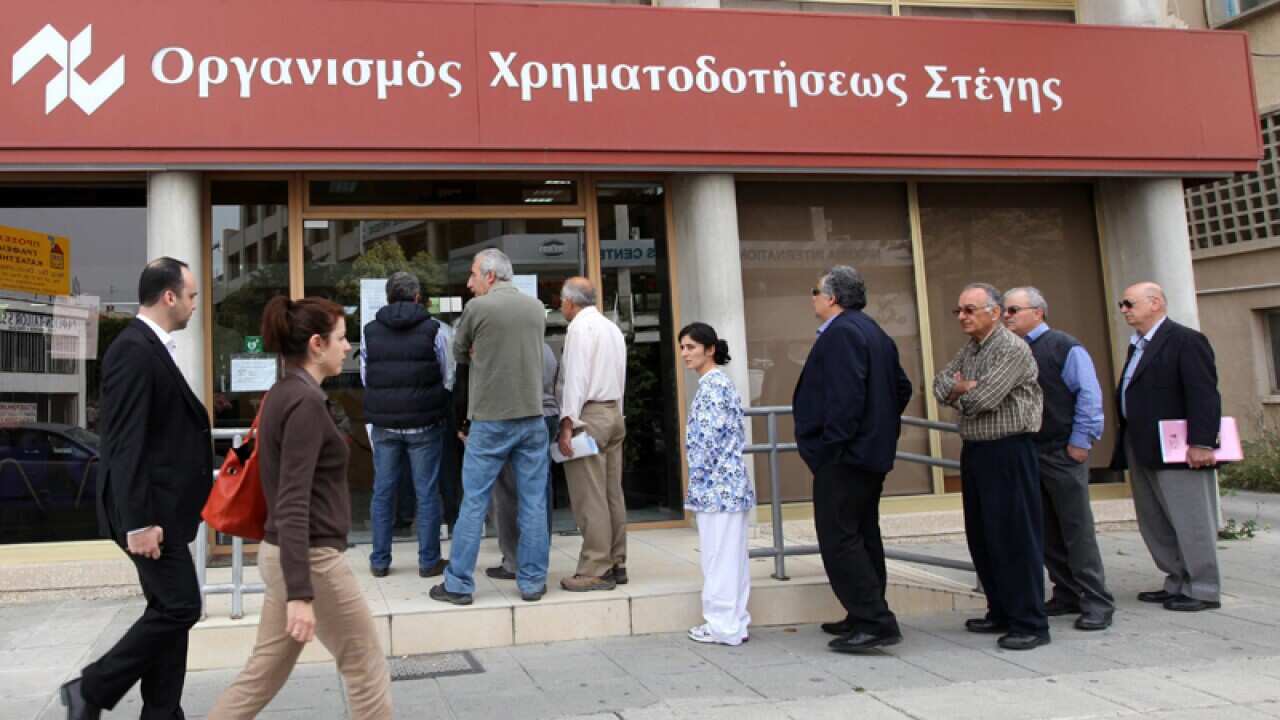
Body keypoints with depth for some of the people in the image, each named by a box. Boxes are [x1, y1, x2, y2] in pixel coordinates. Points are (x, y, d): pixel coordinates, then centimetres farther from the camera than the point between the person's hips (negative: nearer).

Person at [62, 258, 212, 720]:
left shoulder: (153, 348, 13)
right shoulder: (133, 350, -17)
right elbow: (125, 443, -22)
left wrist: (202, 475, 21)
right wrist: (139, 522, -24)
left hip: (163, 506, 10)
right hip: (149, 510, -10)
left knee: (170, 610, 12)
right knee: (179, 607, -6)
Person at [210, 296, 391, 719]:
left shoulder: (284, 394, 10)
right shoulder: (306, 402, -19)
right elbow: (293, 504, -24)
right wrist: (300, 593, -27)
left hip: (286, 555, 9)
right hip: (311, 560, -9)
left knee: (263, 675, 16)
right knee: (367, 674, 6)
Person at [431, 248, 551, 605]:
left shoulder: (477, 307, -7)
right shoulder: (537, 307, 8)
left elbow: (459, 355, 6)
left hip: (490, 420, -3)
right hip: (532, 416, 4)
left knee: (473, 503, 4)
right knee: (533, 504, 7)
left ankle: (459, 584, 9)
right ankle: (532, 582, 11)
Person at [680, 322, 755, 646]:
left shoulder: (711, 386, -14)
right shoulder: (721, 382, 15)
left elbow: (709, 438, -20)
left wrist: (695, 483, -12)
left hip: (716, 486, -10)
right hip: (730, 484, 10)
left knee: (720, 556, -2)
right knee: (732, 556, 13)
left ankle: (724, 626, 5)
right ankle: (734, 621, 20)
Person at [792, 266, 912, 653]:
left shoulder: (840, 333, -15)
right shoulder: (873, 332, 16)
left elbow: (845, 396, -25)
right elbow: (901, 387, 20)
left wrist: (830, 444, -20)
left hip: (843, 457, -11)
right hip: (873, 452, 11)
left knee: (839, 539, -7)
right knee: (862, 536, 16)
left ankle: (875, 622, -6)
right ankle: (867, 616, 24)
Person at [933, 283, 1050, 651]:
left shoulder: (1012, 349, -13)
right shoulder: (968, 350, 15)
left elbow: (983, 399, -21)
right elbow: (941, 383, 8)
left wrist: (959, 393, 0)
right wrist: (959, 389, -13)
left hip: (1008, 452, -9)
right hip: (975, 451, 9)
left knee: (1016, 537, -5)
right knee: (982, 537, 13)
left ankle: (1030, 623, 1)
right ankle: (1001, 613, 24)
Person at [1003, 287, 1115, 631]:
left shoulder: (1064, 347, -6)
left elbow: (1089, 394, -9)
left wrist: (1080, 441, -12)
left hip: (1062, 451, -6)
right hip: (1026, 453, 6)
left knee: (1077, 529, -2)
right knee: (1046, 532, 10)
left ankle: (1097, 603, 5)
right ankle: (1067, 595, 21)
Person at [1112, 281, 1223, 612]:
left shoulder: (1186, 340, -9)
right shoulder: (1138, 346, 17)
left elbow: (1204, 394, -16)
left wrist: (1201, 443, -22)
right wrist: (1127, 445, 12)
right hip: (1143, 450, 9)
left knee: (1190, 522, 0)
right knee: (1154, 524, 13)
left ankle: (1203, 590, 10)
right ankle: (1178, 584, 23)